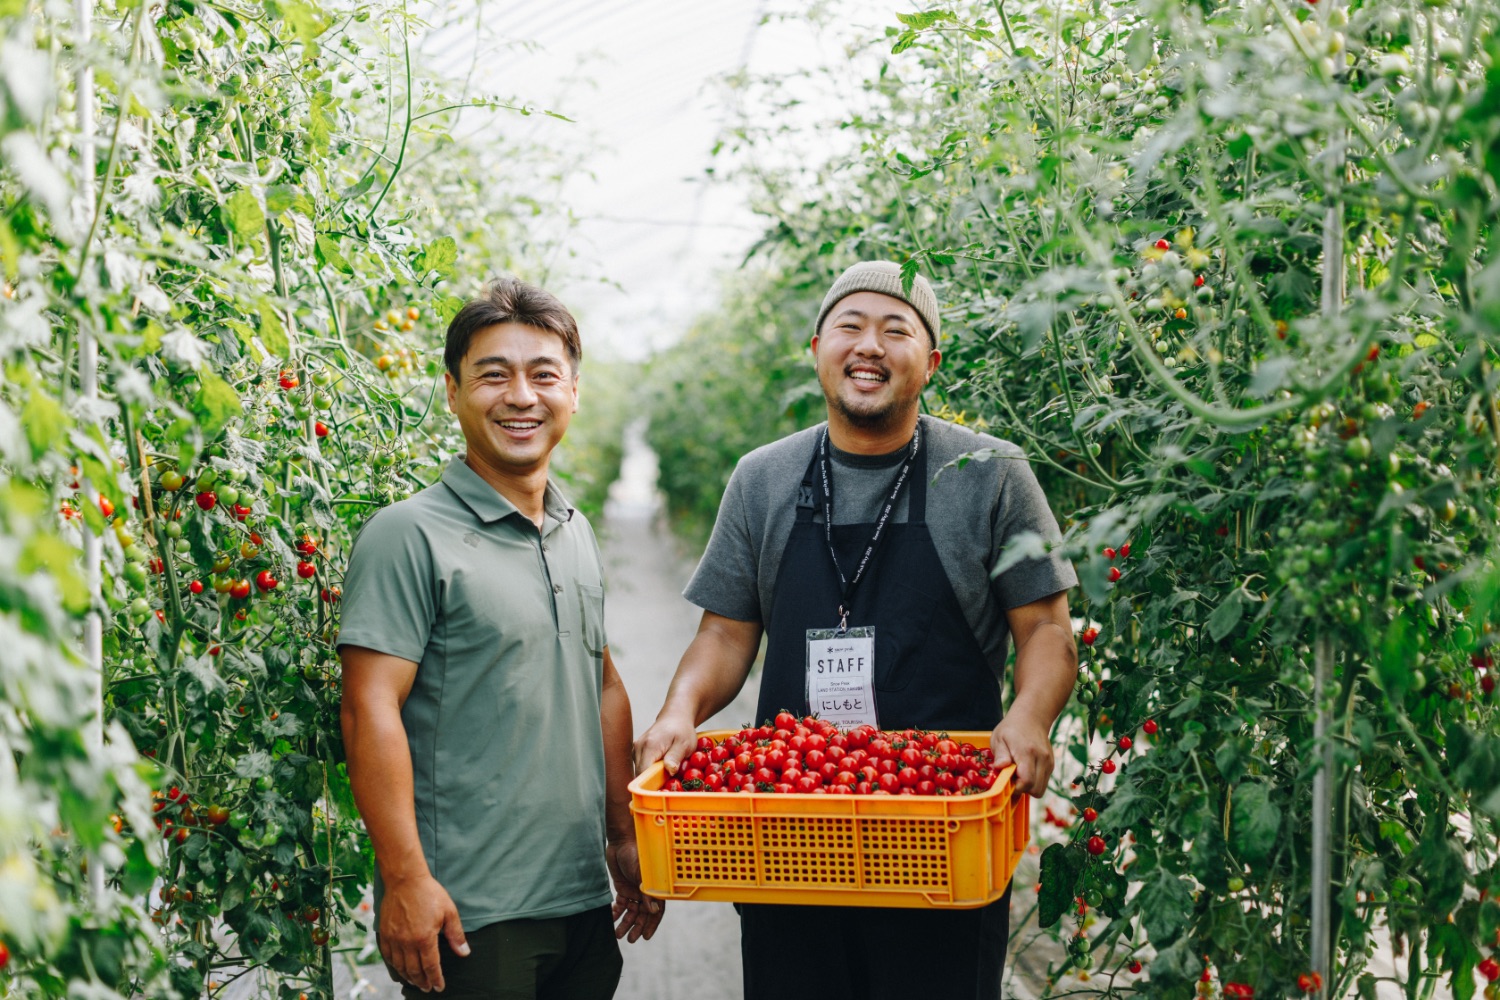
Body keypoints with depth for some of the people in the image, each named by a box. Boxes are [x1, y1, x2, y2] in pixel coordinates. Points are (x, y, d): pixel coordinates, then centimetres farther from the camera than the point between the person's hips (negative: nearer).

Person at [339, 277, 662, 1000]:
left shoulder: (577, 535, 12)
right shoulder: (409, 535, -10)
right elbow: (370, 709, -15)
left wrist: (624, 838, 17)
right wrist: (405, 879, -19)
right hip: (468, 916, -7)